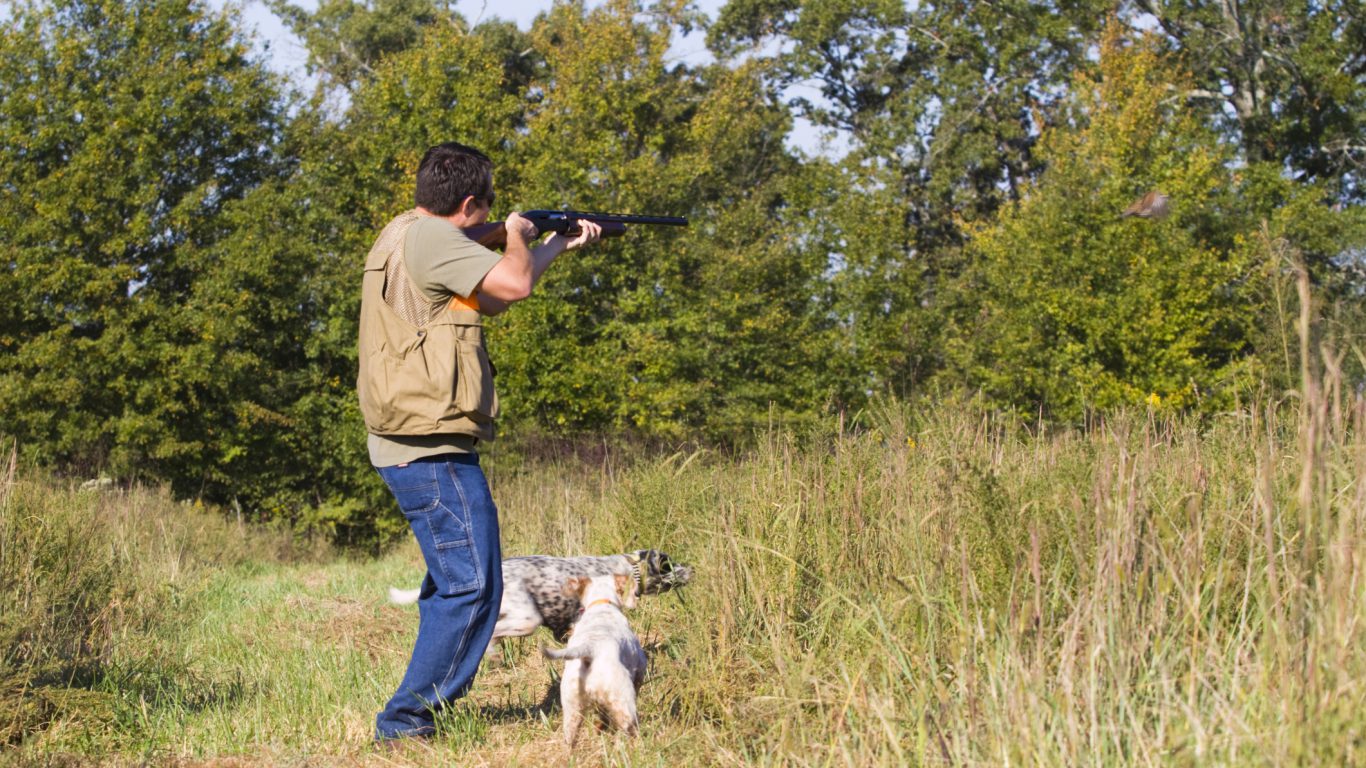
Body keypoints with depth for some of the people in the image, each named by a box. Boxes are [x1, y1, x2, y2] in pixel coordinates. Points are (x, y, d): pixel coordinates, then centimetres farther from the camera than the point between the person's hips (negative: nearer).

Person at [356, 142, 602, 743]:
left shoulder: (405, 235, 18)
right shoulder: (428, 236, -15)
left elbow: (491, 300, 27)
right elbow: (513, 283, -23)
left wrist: (561, 245, 30)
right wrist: (518, 236, -1)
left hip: (410, 445, 11)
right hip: (432, 447, -11)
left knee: (453, 580, 21)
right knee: (472, 587, -8)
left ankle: (427, 703, 27)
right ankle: (406, 721, -7)